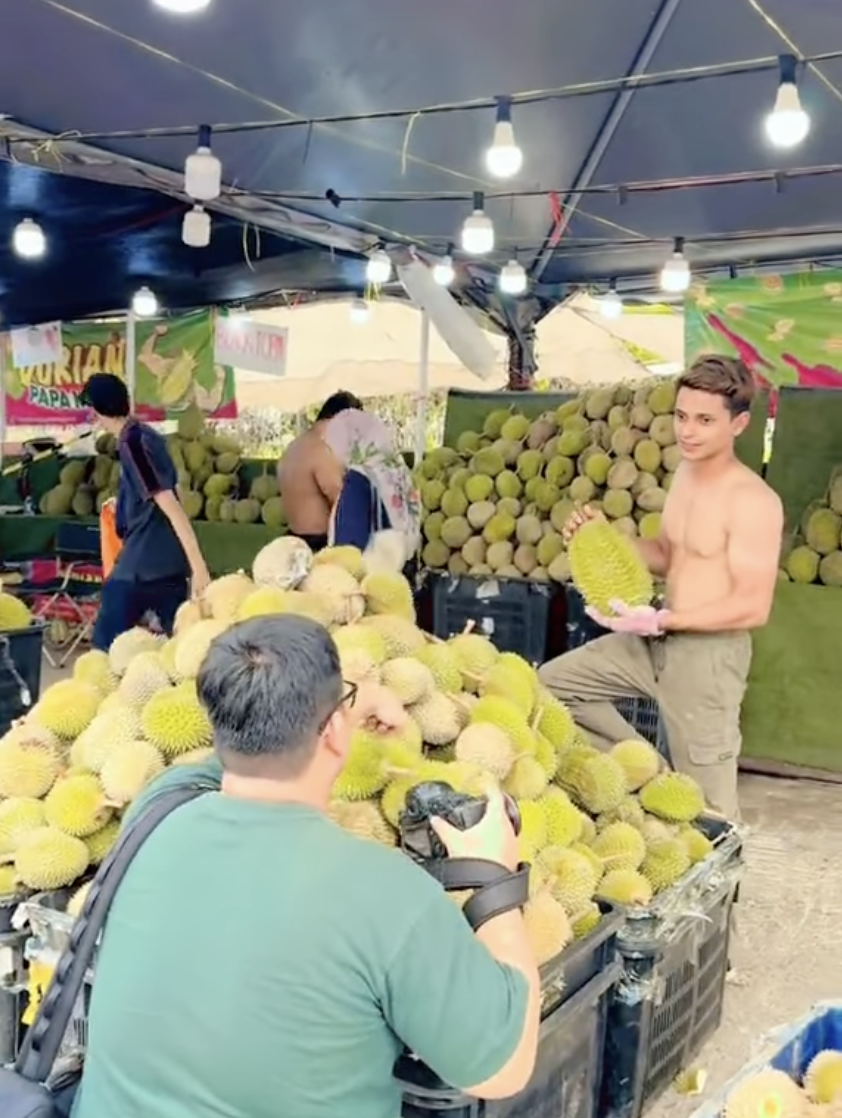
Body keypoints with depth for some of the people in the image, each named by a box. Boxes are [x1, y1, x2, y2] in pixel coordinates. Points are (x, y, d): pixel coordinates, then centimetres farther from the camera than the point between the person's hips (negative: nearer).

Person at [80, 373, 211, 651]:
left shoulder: (133, 442, -14)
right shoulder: (147, 436, 13)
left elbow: (169, 505, -20)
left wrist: (198, 565, -22)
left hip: (141, 565, -9)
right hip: (169, 562, 9)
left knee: (105, 646, 2)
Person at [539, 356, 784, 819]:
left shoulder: (753, 502, -20)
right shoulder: (685, 473, 7)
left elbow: (754, 607, -22)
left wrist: (660, 620, -26)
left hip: (708, 653, -8)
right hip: (656, 641, 9)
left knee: (704, 802, 2)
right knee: (550, 683, 12)